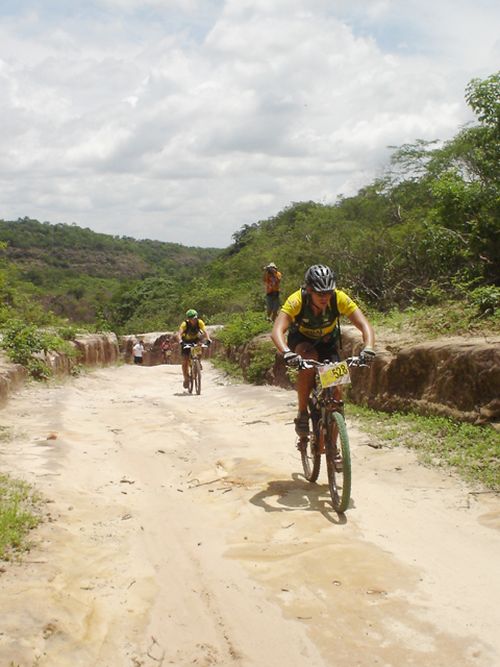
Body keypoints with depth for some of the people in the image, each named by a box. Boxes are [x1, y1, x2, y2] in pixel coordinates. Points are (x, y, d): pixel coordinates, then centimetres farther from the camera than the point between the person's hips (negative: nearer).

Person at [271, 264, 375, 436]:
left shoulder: (339, 299, -31)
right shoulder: (296, 301, -35)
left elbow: (365, 325, -36)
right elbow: (277, 331, -45)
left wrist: (368, 348, -55)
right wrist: (287, 353, -64)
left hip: (327, 341, 2)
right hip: (301, 339, -2)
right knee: (309, 358, -36)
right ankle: (302, 413, -19)